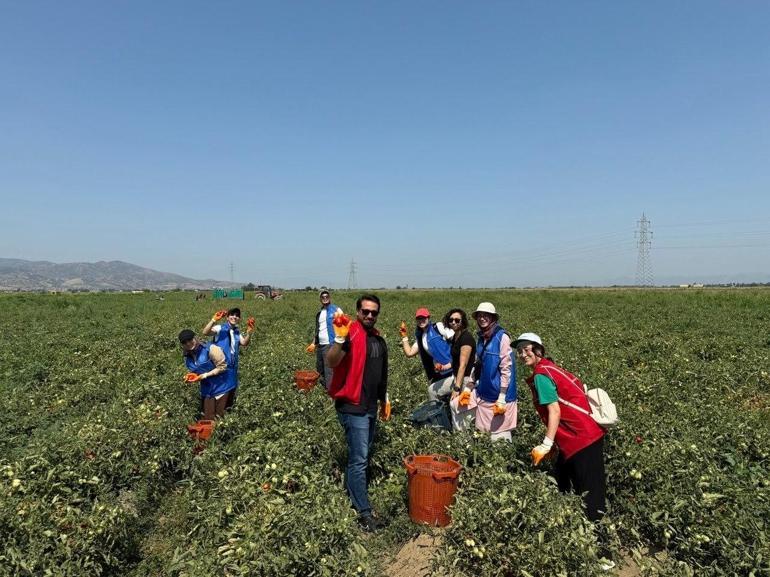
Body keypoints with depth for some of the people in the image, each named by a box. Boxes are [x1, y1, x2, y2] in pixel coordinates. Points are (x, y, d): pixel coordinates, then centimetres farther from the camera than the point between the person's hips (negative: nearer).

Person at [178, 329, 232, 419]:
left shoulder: (210, 348, -19)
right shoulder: (188, 357, 3)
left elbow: (222, 366, -17)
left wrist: (205, 375, -22)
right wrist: (190, 376, -4)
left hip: (220, 387, -6)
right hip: (206, 390, 6)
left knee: (220, 417, -2)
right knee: (207, 418, 8)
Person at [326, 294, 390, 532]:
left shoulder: (378, 338, 11)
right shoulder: (351, 334, -15)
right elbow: (331, 362, -30)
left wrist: (384, 399, 25)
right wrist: (339, 338, -44)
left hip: (371, 407, 8)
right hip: (352, 406, -8)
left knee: (362, 455, 18)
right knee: (359, 459, -5)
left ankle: (351, 493, 34)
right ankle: (364, 512, 3)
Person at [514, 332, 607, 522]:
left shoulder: (540, 375, -15)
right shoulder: (548, 367, 12)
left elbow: (555, 411, -21)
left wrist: (546, 445, -21)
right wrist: (553, 442, 17)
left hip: (582, 440, -10)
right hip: (586, 435, 10)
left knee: (590, 494, 0)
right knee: (561, 481, 21)